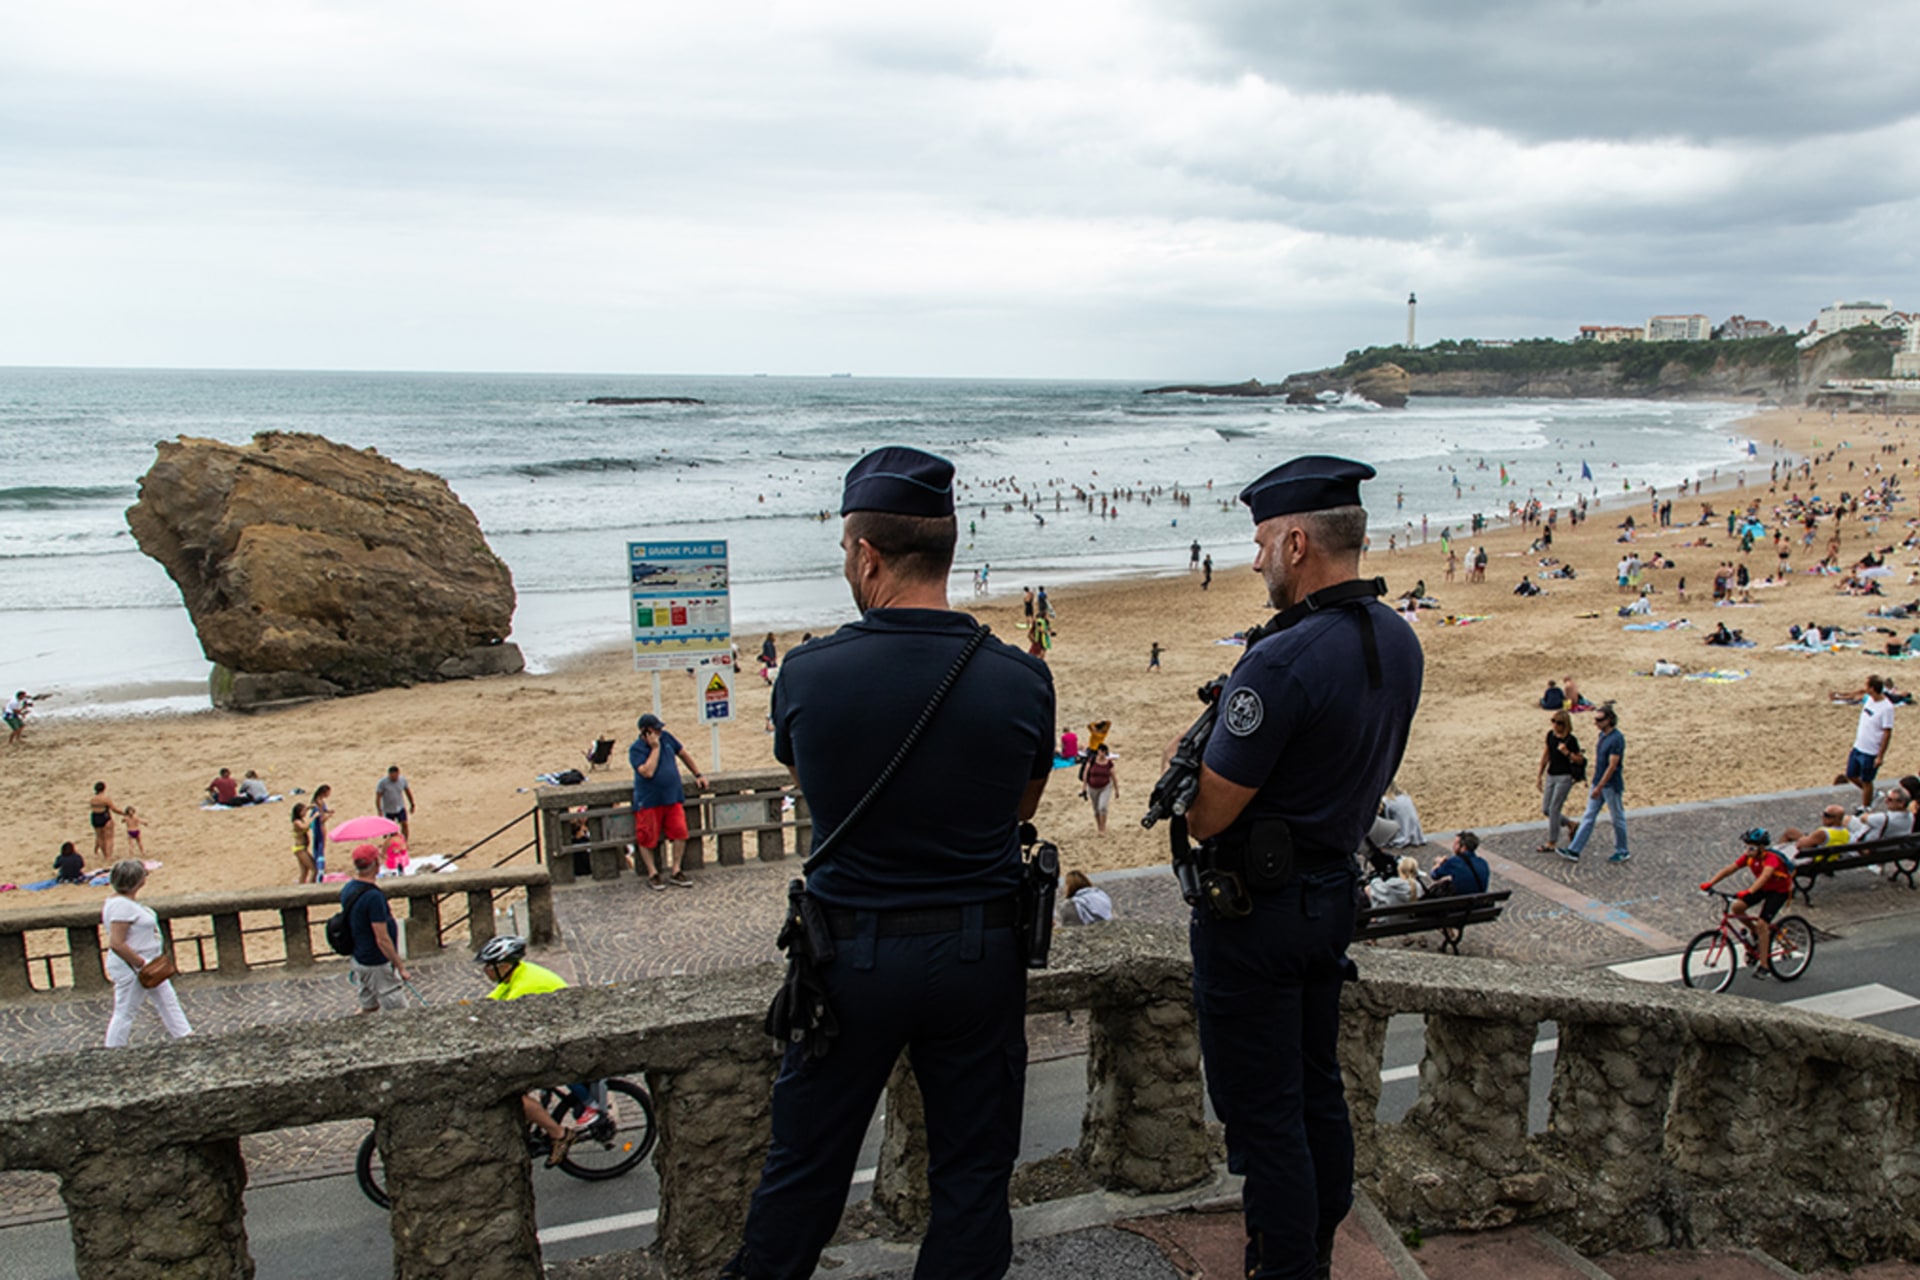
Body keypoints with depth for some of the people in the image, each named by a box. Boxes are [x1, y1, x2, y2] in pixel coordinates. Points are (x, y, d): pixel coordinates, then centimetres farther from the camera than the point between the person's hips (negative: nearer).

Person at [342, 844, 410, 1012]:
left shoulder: (347, 889, 1)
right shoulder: (373, 897, -27)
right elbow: (382, 939, -24)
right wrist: (400, 967, -15)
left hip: (358, 959, 9)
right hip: (376, 963, -9)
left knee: (368, 1007, 21)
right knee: (397, 1010, -1)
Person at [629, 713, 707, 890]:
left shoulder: (666, 738, 5)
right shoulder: (635, 749, -10)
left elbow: (683, 754, 19)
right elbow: (647, 772, -24)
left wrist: (698, 774, 20)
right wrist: (655, 748, -19)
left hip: (673, 798, 4)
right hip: (649, 801, -4)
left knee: (679, 832, -2)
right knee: (647, 837, 1)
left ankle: (675, 872, 8)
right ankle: (652, 874, 15)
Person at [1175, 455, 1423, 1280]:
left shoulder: (1281, 661, -27)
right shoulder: (1399, 642, 2)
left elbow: (1207, 817, -22)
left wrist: (1186, 762, -1)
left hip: (1256, 909, -9)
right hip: (1334, 892, 9)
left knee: (1262, 1110, 4)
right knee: (1318, 1090, 21)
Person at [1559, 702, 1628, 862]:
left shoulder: (1617, 738, -20)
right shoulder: (1602, 735, 7)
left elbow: (1612, 766, -22)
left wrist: (1599, 787, -21)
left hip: (1612, 786, -8)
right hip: (1599, 784, 8)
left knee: (1618, 819, 8)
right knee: (1588, 817, 6)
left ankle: (1622, 852, 24)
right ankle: (1574, 850, 6)